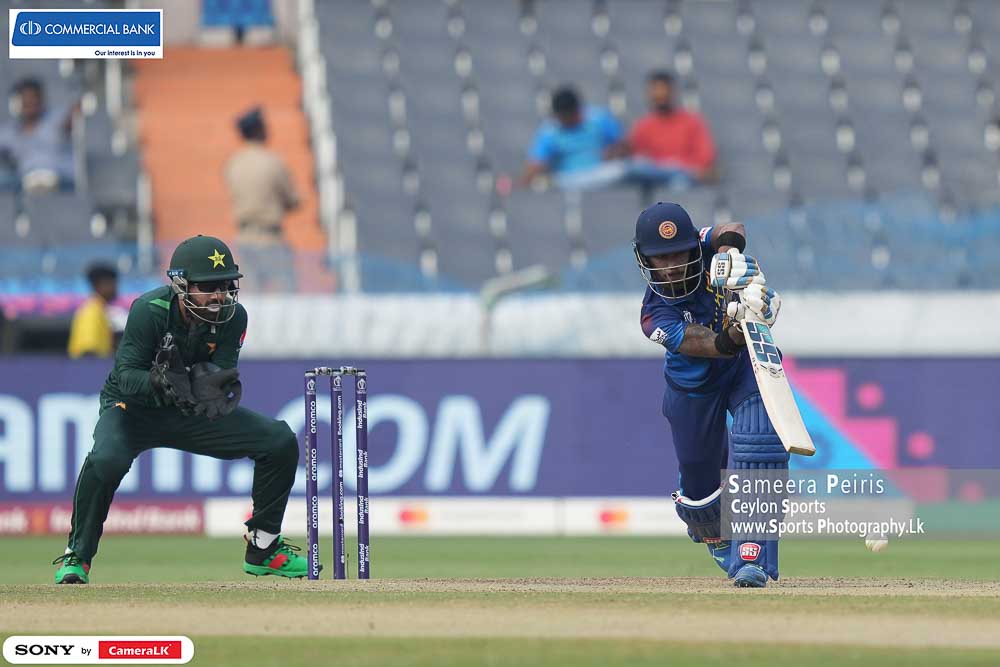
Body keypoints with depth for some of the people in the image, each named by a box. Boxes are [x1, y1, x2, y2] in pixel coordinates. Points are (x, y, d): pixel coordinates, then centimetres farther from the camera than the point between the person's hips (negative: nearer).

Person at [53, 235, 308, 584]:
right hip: (135, 408, -4)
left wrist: (207, 382, -42)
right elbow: (126, 375, -28)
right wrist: (159, 381, -49)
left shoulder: (232, 317, -14)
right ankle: (77, 556, -14)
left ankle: (262, 549, 9)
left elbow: (222, 380, -18)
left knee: (280, 441, -9)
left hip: (192, 414, 4)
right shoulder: (149, 311, -26)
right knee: (106, 459, -37)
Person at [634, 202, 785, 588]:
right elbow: (716, 347, -40)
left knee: (759, 446, -25)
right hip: (693, 388, -1)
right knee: (700, 483, 8)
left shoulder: (704, 249, -21)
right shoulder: (656, 315, -28)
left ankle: (751, 557, -25)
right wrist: (737, 330, -62)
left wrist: (730, 250, -67)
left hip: (746, 367, 1)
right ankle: (722, 546, 45)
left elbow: (728, 233, -44)